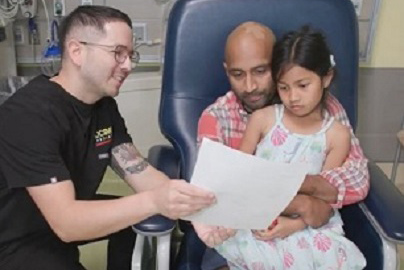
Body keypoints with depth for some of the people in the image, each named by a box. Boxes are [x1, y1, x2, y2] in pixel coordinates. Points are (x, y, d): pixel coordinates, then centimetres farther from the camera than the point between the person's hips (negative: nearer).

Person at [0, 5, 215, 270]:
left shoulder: (105, 105, -2)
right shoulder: (29, 114, -28)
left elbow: (140, 171, -8)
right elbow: (65, 220, -33)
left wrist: (192, 208, -26)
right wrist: (154, 201, -45)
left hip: (71, 218, 8)